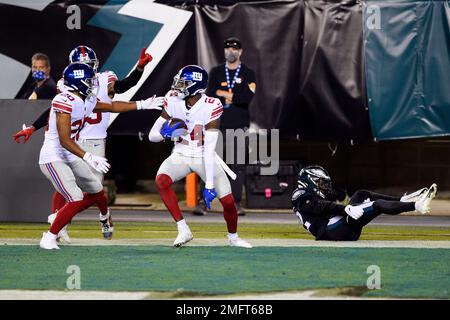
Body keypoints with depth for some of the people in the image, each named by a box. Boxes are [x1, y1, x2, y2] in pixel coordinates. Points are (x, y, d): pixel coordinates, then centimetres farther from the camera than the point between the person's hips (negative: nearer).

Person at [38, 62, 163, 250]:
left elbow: (112, 107, 22)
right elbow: (64, 140, -29)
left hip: (70, 157, 9)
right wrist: (88, 158, -36)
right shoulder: (64, 102, -24)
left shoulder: (86, 101, 4)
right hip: (53, 158, -9)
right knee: (76, 201, -18)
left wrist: (142, 105, 24)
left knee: (96, 192, 15)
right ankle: (49, 238, -8)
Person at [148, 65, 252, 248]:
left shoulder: (210, 107, -22)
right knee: (161, 180, -27)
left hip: (204, 158, -2)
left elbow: (209, 149, -24)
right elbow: (152, 135, -5)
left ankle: (233, 237, 21)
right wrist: (166, 133, -30)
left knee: (228, 200, -11)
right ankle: (183, 231, -18)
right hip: (181, 155, 2)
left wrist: (209, 186, -25)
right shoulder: (173, 101, -11)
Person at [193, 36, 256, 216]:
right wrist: (236, 97, -10)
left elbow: (248, 98, -11)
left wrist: (223, 94, -9)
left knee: (238, 166, 1)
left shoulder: (248, 74, 5)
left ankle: (236, 203, 5)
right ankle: (203, 202, -10)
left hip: (239, 127, 0)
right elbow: (209, 96, -4)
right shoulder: (216, 72, 10)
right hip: (218, 125, 0)